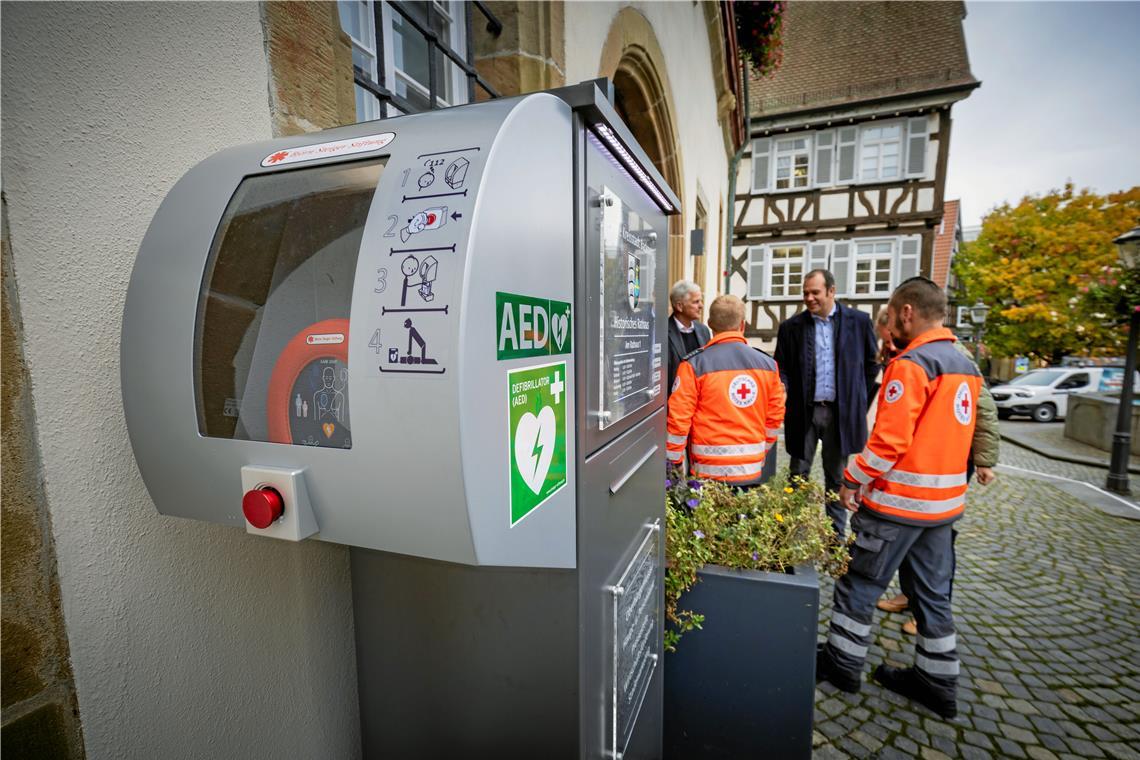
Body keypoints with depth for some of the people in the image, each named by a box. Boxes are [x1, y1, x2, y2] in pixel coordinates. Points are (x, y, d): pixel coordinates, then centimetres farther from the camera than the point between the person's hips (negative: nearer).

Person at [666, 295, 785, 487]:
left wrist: (673, 463, 3)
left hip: (710, 471, -3)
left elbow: (678, 418, -10)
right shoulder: (767, 364, 2)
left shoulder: (694, 365, -10)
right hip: (752, 471, 4)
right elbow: (775, 417, 8)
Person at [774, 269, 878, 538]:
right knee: (798, 475, 7)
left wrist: (857, 399, 7)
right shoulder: (791, 327, 0)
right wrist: (784, 393, -15)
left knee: (836, 477, 13)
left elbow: (872, 363, 10)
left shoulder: (859, 321, 1)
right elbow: (782, 368, 2)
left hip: (841, 412, 1)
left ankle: (836, 535, 27)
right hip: (804, 411, 0)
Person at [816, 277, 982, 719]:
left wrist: (853, 480, -13)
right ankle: (937, 682, 30)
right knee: (932, 591, 18)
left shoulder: (910, 364, -19)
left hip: (897, 501, -8)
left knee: (858, 584, 7)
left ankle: (841, 663, 21)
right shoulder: (966, 367, 11)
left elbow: (889, 439, -22)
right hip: (946, 500, 9)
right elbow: (948, 435, 16)